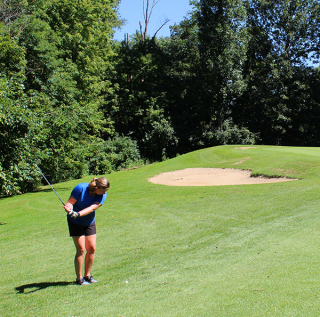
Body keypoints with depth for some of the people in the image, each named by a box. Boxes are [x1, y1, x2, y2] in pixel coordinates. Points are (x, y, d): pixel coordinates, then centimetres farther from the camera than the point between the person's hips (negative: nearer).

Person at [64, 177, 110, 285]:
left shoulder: (102, 195, -14)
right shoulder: (80, 188, -22)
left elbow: (92, 208, -27)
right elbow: (70, 202, -17)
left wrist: (78, 214, -43)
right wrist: (69, 208, -41)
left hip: (89, 222, 4)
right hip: (75, 222, -4)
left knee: (91, 248, 1)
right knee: (81, 249, -9)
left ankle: (87, 275, 17)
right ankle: (79, 278, 2)